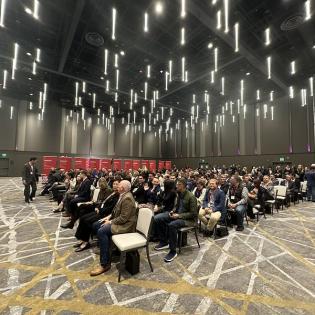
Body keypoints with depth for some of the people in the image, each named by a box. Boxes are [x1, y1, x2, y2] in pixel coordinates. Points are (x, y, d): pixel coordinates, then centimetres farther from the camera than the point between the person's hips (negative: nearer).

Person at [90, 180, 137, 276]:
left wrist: (110, 222, -17)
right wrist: (109, 217, 6)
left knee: (101, 231, -27)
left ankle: (105, 264, -15)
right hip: (117, 220, 11)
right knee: (95, 225, 9)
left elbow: (123, 218, -26)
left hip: (125, 224, -11)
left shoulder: (127, 198, -25)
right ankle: (104, 248, 23)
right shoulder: (123, 195, 7)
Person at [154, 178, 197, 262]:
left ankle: (173, 252, -17)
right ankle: (164, 242, 10)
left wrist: (179, 215, -23)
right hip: (177, 214, 8)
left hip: (188, 219, -8)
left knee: (171, 225, -37)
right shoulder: (178, 194, 4)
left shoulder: (191, 197, -18)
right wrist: (173, 211, -1)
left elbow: (193, 214, -17)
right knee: (157, 218, -7)